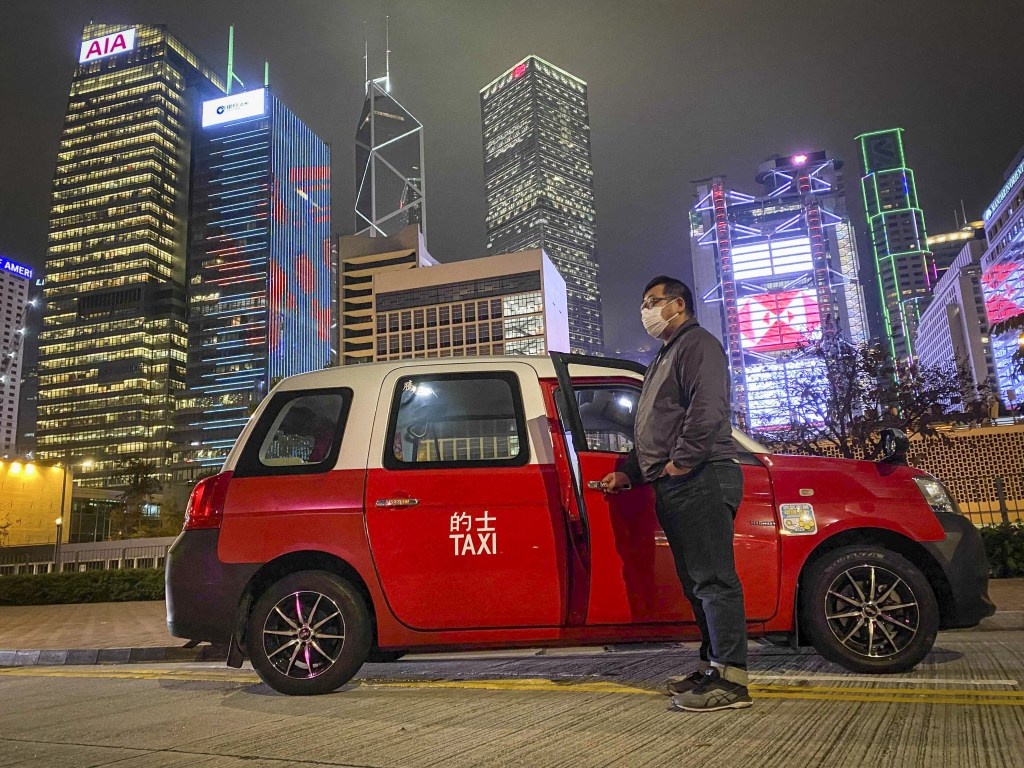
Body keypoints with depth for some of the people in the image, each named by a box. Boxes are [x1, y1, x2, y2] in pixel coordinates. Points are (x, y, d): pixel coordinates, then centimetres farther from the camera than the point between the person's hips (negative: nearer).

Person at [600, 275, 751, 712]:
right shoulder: (665, 357, 30)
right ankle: (712, 667, 19)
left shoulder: (697, 344, -1)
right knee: (697, 582, 12)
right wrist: (629, 471, 24)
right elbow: (654, 428, 31)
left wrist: (682, 460, -20)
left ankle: (730, 680, -6)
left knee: (713, 579, -10)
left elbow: (707, 407, -18)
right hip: (674, 486, 10)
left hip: (700, 480, -10)